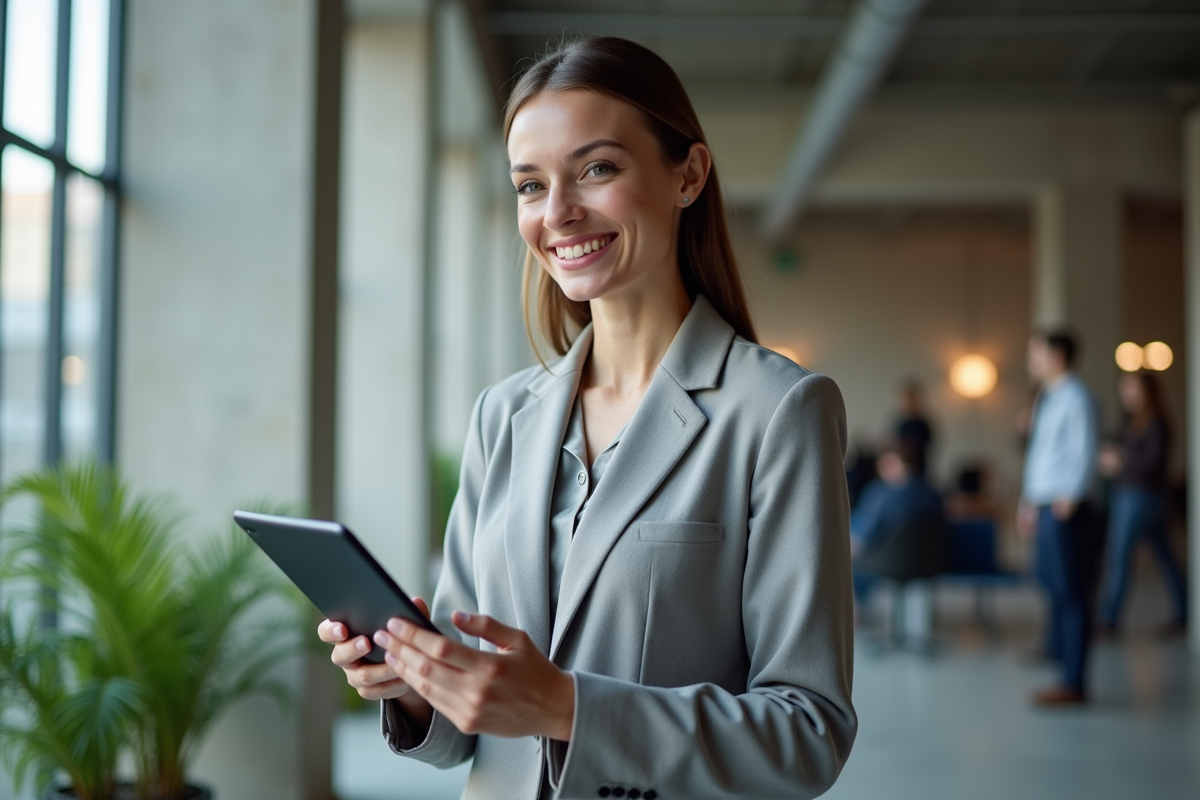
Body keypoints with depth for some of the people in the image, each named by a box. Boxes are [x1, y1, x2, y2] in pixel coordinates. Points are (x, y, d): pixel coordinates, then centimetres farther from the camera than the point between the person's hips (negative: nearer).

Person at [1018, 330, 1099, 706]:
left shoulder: (1075, 398, -13)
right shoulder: (1046, 398, 15)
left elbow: (1084, 454, -17)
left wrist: (1068, 499, -19)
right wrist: (1029, 500, 20)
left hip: (1064, 509, -9)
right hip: (1044, 506, 9)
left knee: (1071, 594, -5)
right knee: (1053, 588, 16)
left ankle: (1074, 684, -1)